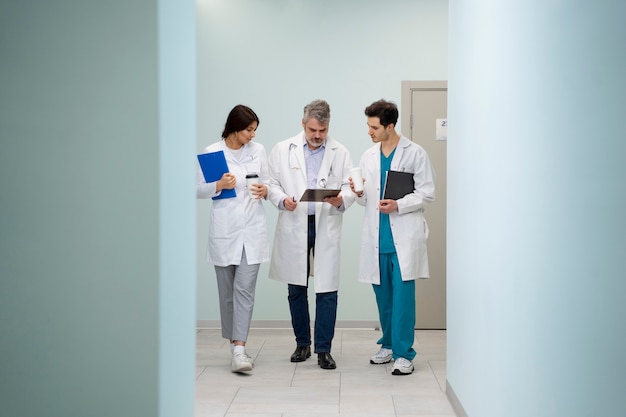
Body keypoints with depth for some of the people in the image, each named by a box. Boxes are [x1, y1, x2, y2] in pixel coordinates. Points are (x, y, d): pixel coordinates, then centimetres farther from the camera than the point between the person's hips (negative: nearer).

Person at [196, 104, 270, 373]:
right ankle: (236, 345, 22)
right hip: (224, 230, 0)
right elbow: (198, 190, 1)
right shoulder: (212, 152, -2)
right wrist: (218, 186, -17)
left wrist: (265, 190, -8)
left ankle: (239, 349, -12)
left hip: (253, 229, 1)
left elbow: (267, 183, 14)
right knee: (227, 291, 8)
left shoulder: (258, 150, 5)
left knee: (245, 289, -9)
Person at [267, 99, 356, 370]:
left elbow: (349, 187, 3)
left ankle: (323, 349, 6)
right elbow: (272, 183, 6)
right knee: (296, 289, 9)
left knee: (327, 290, -2)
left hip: (327, 228, -1)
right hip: (294, 227, 1)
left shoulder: (340, 153, 4)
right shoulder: (282, 150, 5)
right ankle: (302, 344, 24)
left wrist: (341, 200, -19)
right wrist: (282, 200, -14)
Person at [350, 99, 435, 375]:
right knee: (383, 296, 11)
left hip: (404, 237, -5)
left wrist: (398, 205, -16)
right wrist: (359, 193, -6)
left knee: (403, 296, -7)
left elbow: (427, 193, -4)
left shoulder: (415, 153, -1)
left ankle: (404, 353, -1)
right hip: (377, 237, 5)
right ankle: (389, 344, 26)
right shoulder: (368, 157, 13)